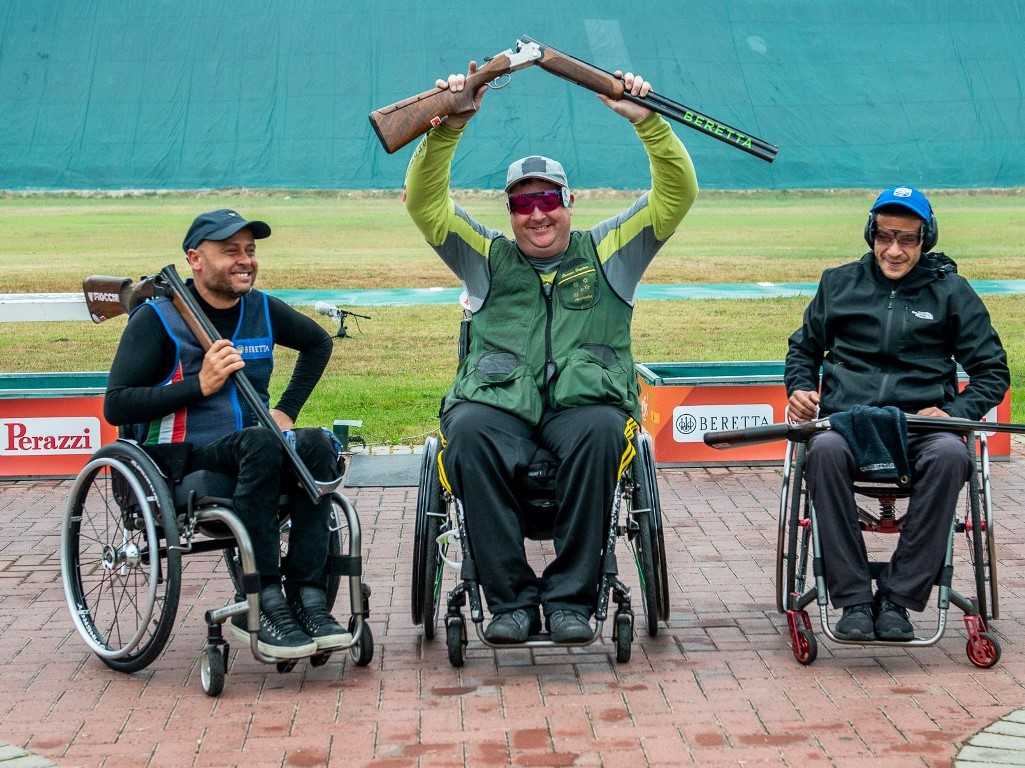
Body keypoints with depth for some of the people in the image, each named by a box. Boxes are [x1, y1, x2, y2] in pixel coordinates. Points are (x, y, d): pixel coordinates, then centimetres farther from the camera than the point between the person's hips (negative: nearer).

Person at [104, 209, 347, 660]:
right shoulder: (157, 318, -6)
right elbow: (115, 406, -12)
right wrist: (200, 385, -19)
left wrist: (287, 410, 16)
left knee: (316, 445, -26)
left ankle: (307, 597, -28)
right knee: (260, 442, -35)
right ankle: (261, 603, -33)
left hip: (250, 457, 5)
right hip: (178, 464, -5)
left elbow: (318, 342, 29)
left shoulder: (262, 310, 9)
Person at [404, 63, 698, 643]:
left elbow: (678, 194, 12)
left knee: (602, 430, -37)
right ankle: (511, 599, -28)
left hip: (584, 403, 0)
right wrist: (448, 129, -3)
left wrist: (647, 121, 0)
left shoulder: (607, 253, 21)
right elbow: (424, 202, 11)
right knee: (467, 432, -35)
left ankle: (571, 597, -28)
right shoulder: (488, 258, 22)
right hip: (498, 404, 1)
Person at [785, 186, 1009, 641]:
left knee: (950, 455, -38)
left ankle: (898, 598, -30)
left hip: (923, 425, -1)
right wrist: (800, 387, 8)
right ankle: (854, 600, -32)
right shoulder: (839, 284, 18)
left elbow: (992, 371, 13)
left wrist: (953, 412, -5)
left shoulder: (950, 291, 14)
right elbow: (804, 348, 30)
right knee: (825, 450, -37)